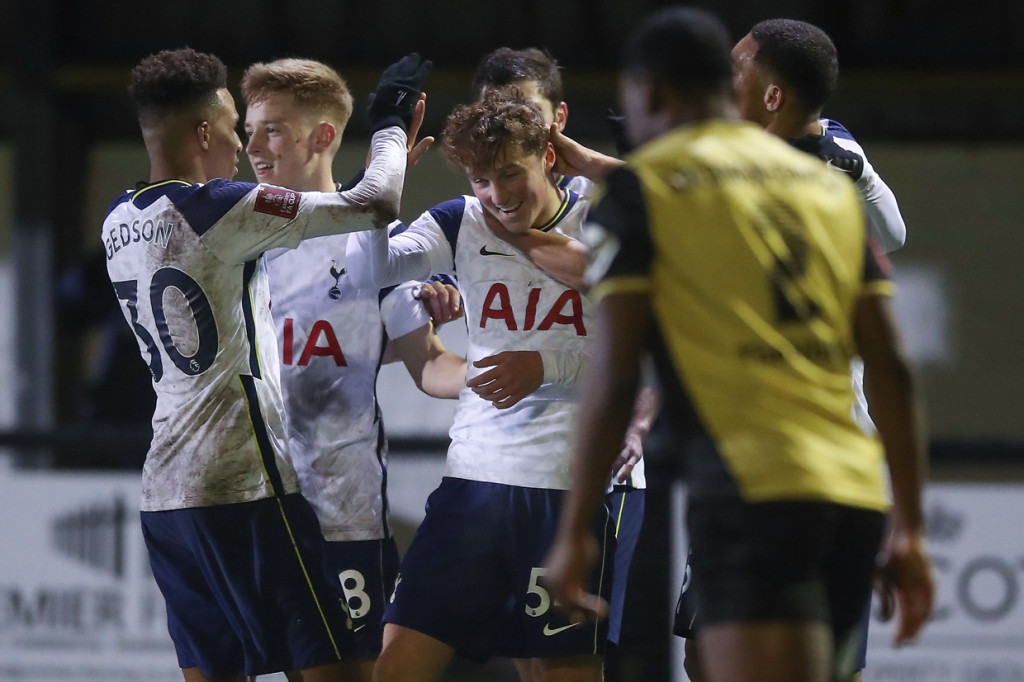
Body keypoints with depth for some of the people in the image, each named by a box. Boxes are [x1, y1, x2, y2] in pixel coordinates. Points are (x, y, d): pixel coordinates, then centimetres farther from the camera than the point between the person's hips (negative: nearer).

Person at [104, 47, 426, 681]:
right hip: (245, 487, -8)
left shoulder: (120, 221, 11)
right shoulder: (219, 208, -13)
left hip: (166, 491, 8)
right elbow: (374, 206, -12)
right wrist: (391, 123, 8)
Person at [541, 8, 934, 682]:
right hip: (855, 491, 6)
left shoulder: (642, 186, 3)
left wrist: (574, 532, 2)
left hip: (752, 489, -6)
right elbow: (891, 368, 14)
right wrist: (911, 527, 18)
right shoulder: (831, 186, 19)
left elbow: (614, 373, -3)